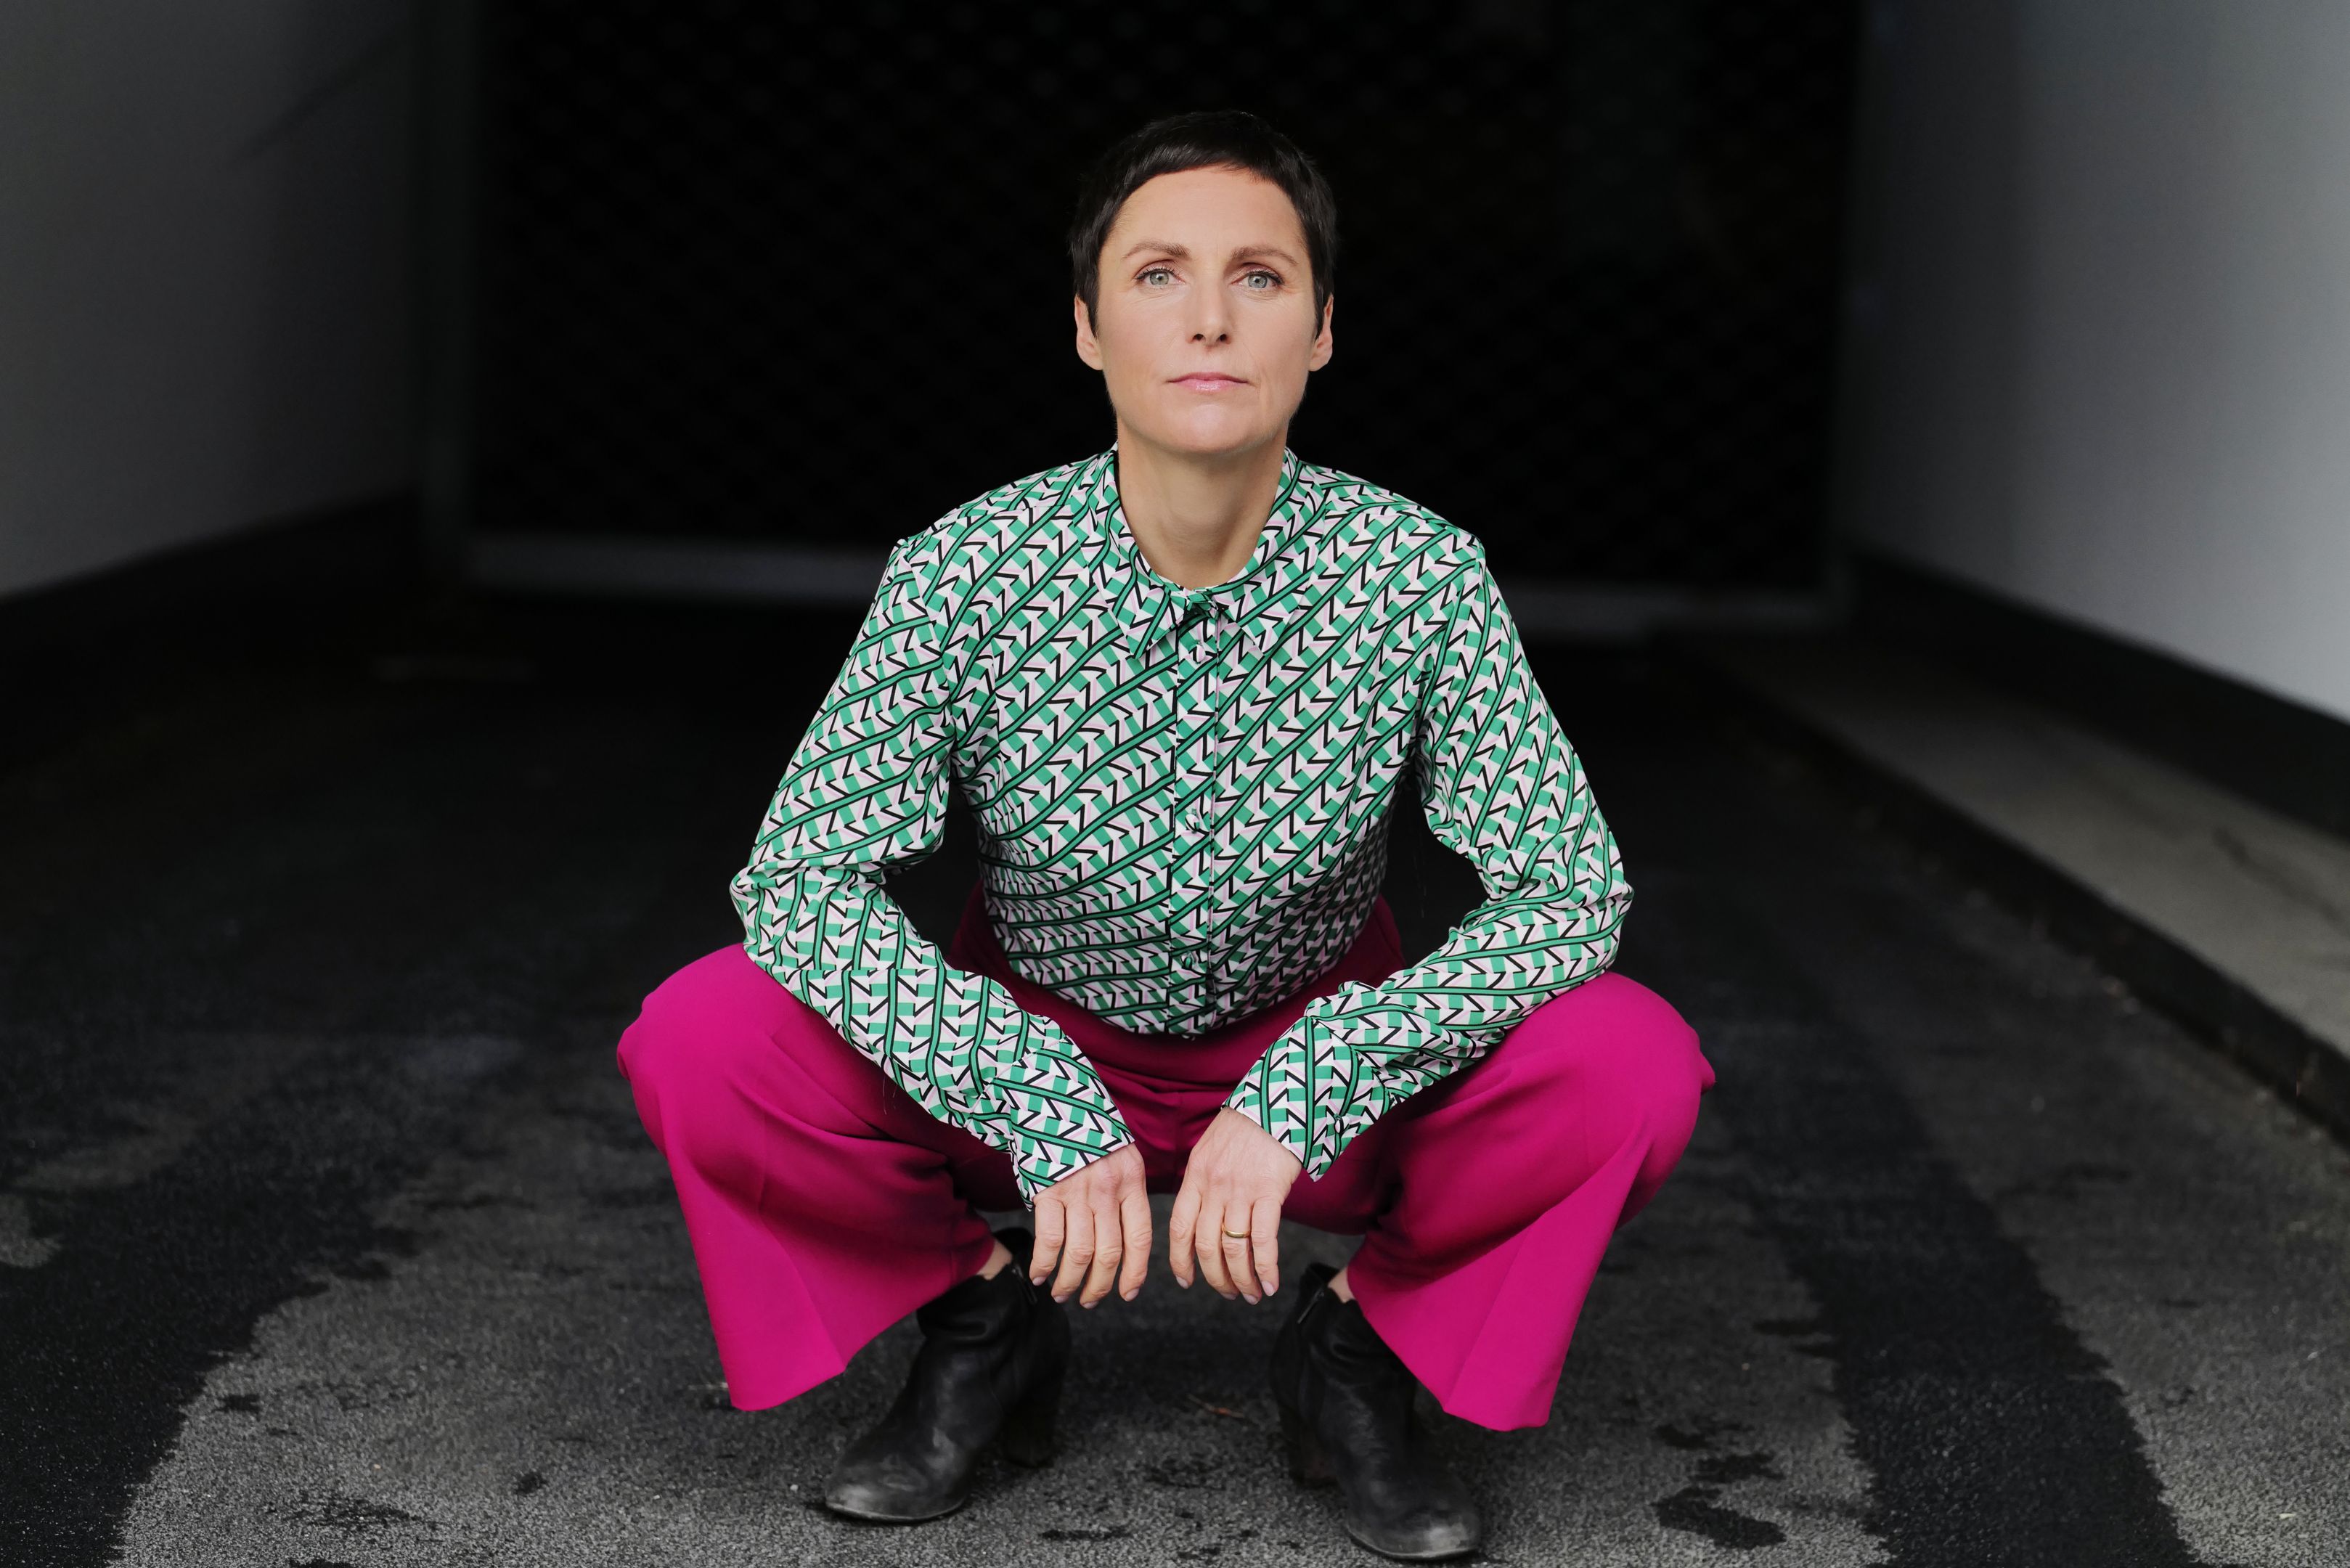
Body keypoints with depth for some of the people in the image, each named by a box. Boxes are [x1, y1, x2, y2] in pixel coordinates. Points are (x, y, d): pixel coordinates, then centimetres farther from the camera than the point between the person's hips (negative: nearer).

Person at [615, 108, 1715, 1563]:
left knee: (1632, 1065, -27)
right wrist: (1047, 1116, -32)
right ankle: (984, 1319, 4)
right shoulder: (965, 576, -20)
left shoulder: (1419, 578, -20)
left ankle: (1364, 1339, 2)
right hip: (1026, 1053, 0)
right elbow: (803, 876, -20)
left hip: (1321, 1071, 0)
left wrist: (1295, 1097, -33)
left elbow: (1569, 887, -21)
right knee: (699, 1043, -25)